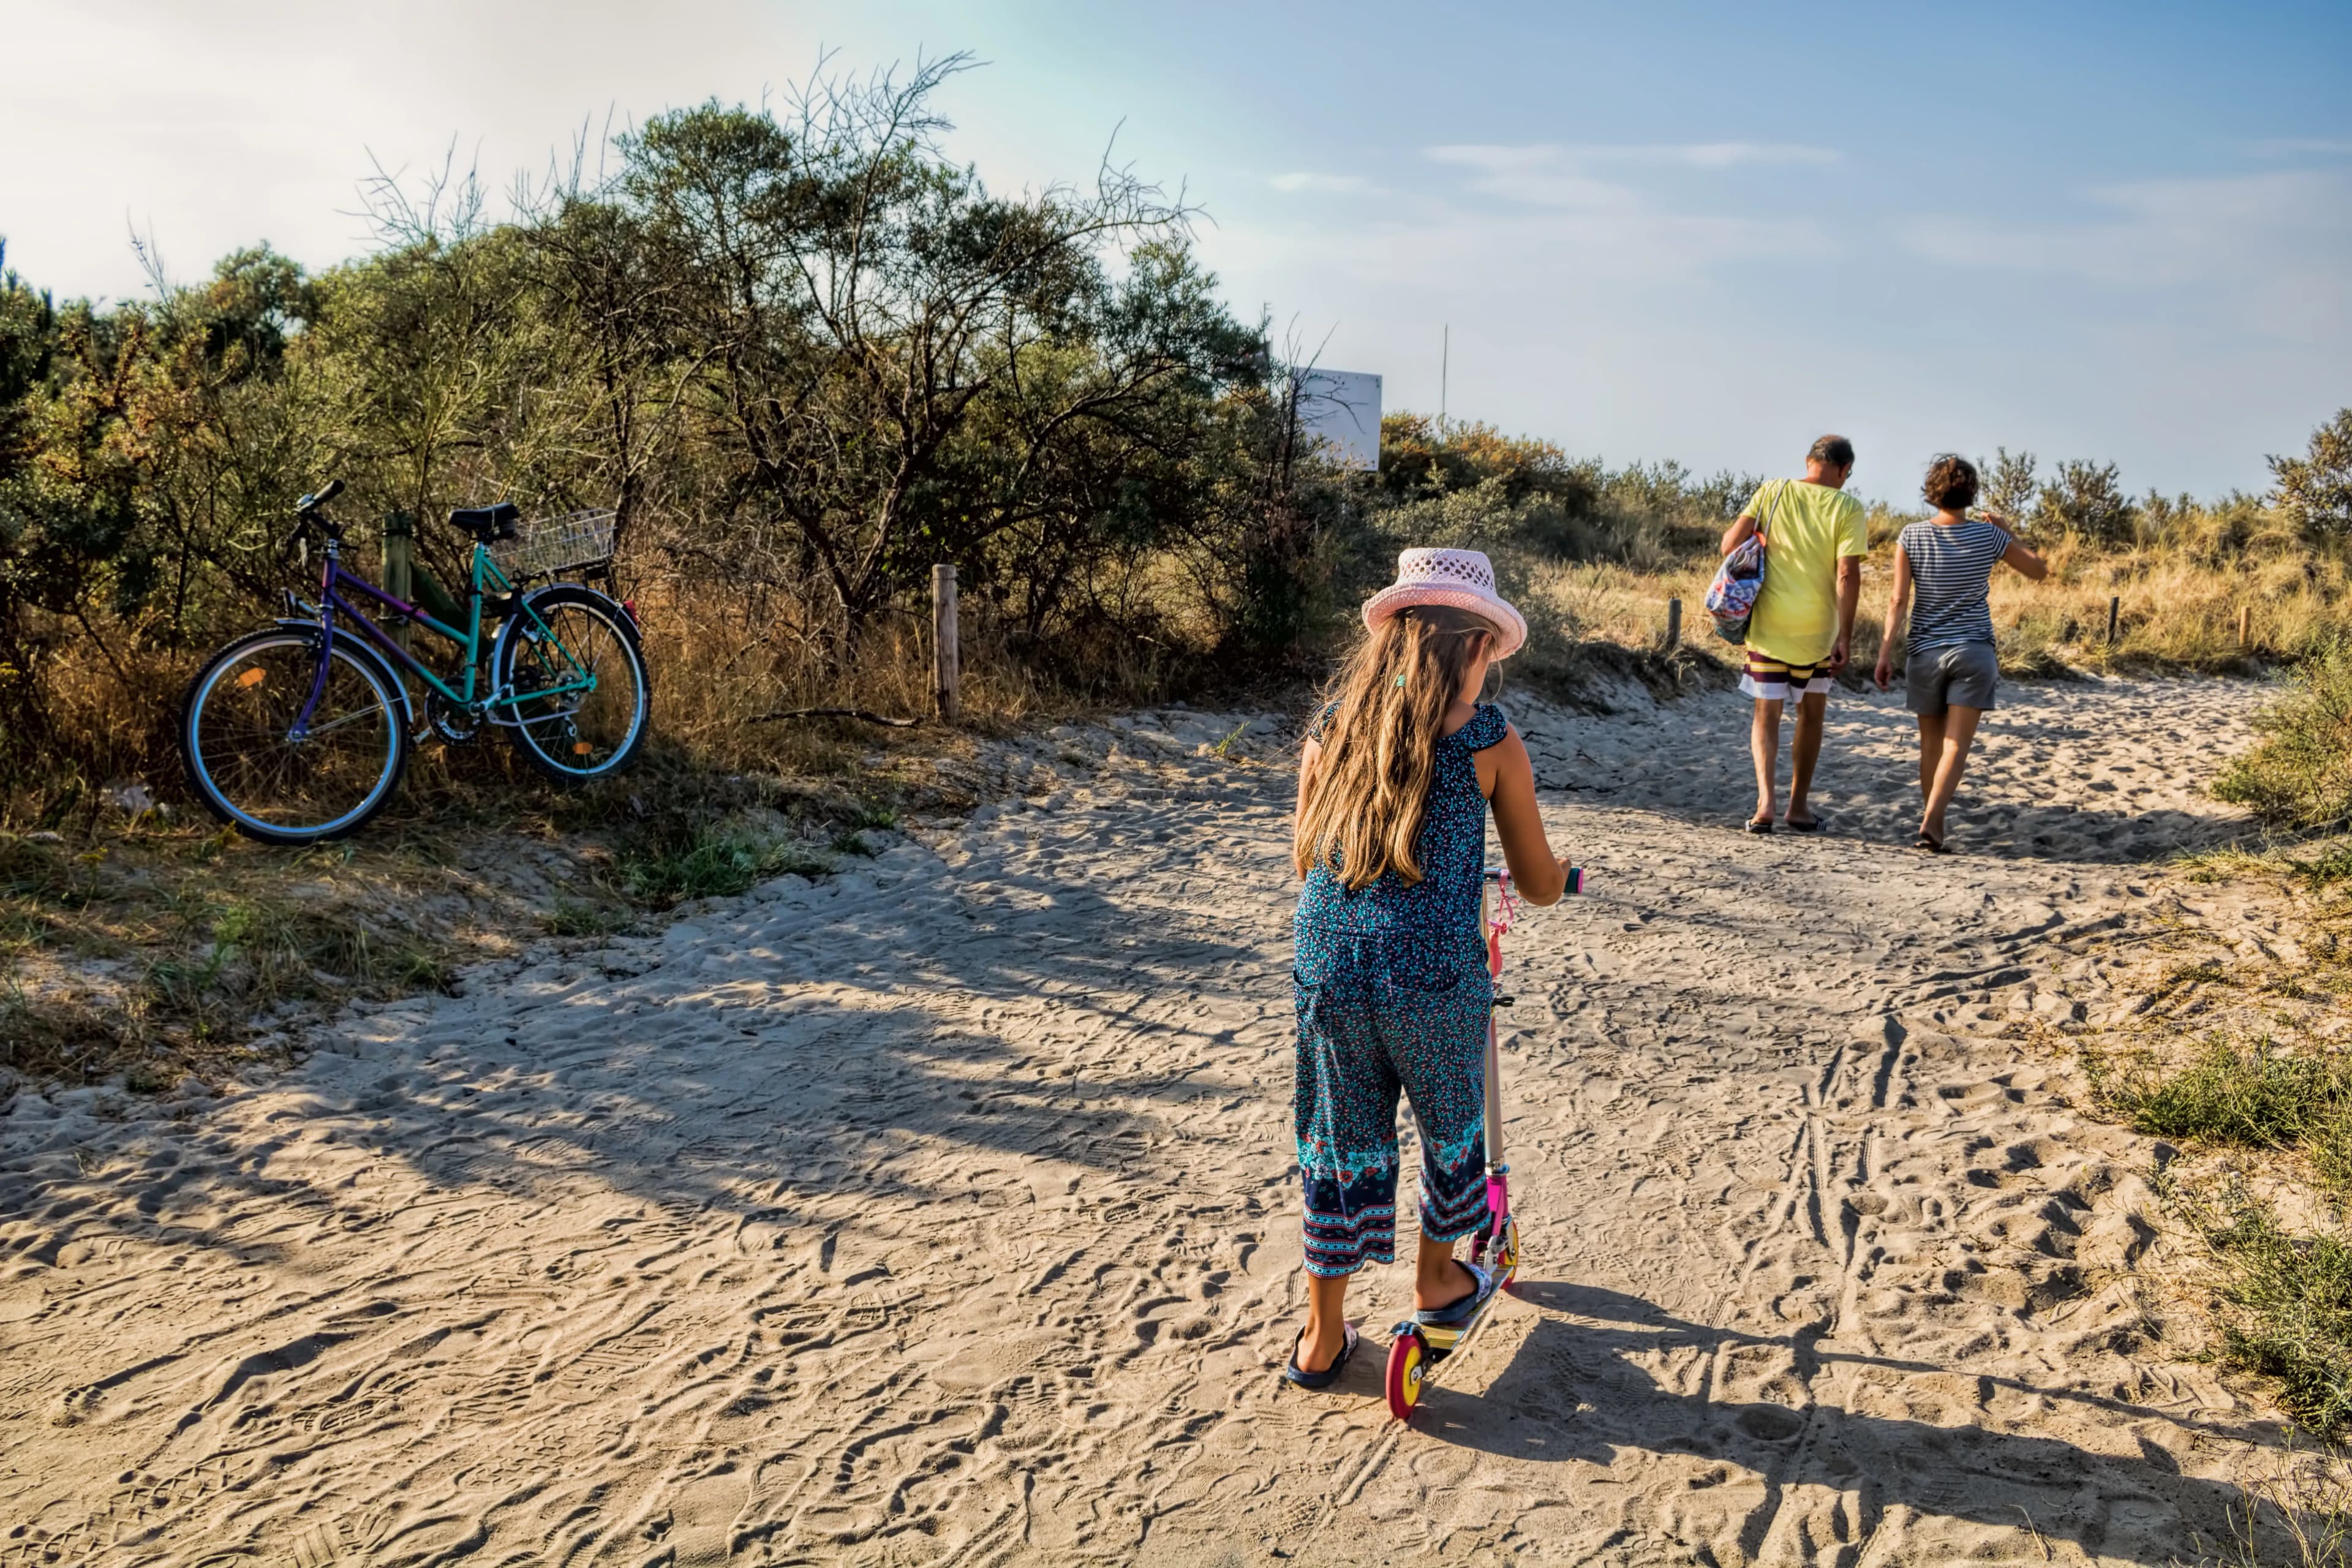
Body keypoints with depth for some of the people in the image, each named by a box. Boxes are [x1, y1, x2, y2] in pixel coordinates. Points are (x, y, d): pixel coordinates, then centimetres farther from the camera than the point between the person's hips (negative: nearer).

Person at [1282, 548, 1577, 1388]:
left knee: (1339, 1147, 18)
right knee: (1451, 1128, 24)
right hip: (1435, 977, -3)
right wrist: (1561, 866, 25)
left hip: (1328, 969, 3)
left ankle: (1322, 1336, 28)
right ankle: (1436, 1280, 44)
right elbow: (1539, 887, 2)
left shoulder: (1331, 728, 4)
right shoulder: (1490, 739, -5)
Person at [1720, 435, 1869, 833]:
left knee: (1767, 714, 8)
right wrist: (1845, 637, -10)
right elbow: (1848, 576, -12)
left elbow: (1730, 544, -6)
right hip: (1817, 629, -1)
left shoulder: (1773, 492, 0)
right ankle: (1798, 807, 20)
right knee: (1811, 714, 16)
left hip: (1768, 625, 1)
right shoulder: (1848, 508, -6)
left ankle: (1765, 800, -9)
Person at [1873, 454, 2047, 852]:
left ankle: (1932, 818, 26)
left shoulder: (1911, 536, -5)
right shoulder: (1989, 536, -3)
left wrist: (1885, 651, -6)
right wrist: (2008, 533, 20)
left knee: (1931, 742, 15)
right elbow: (2039, 571, 11)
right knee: (1956, 745, -5)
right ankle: (1930, 823, -20)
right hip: (1974, 653, -1)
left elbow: (1898, 599, -9)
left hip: (1925, 651, 1)